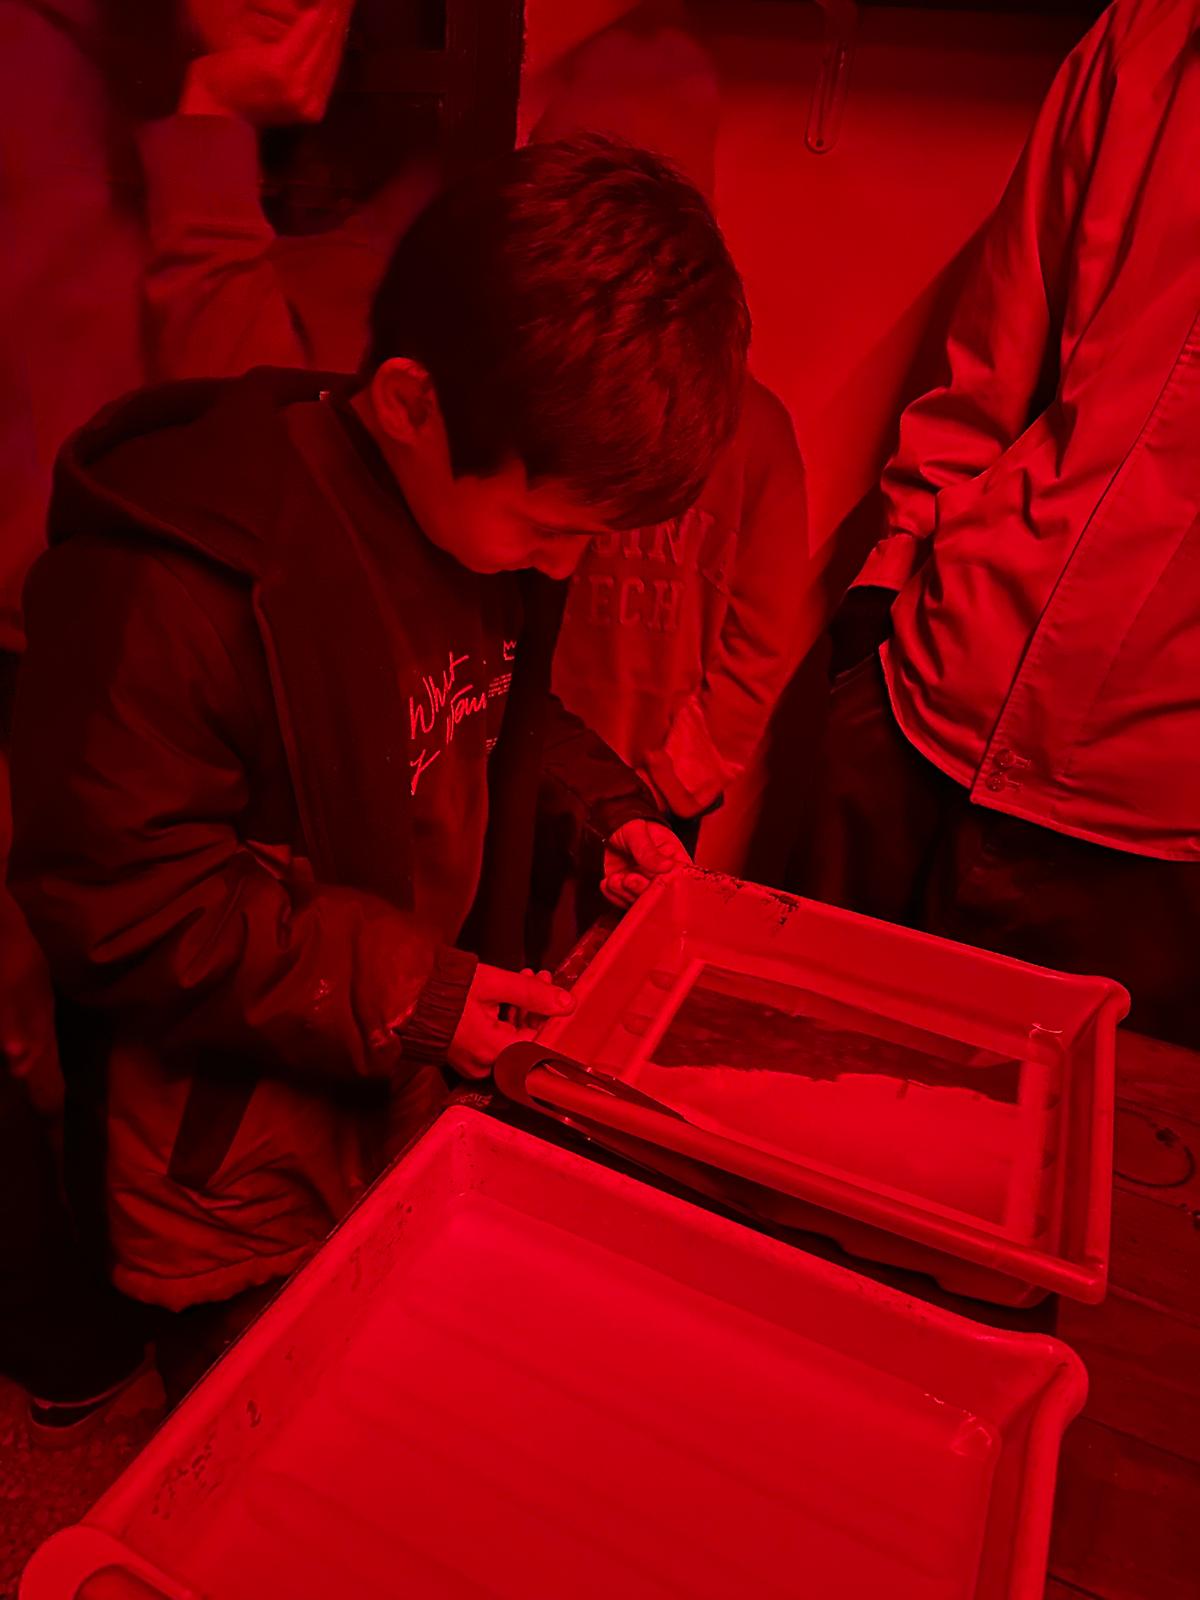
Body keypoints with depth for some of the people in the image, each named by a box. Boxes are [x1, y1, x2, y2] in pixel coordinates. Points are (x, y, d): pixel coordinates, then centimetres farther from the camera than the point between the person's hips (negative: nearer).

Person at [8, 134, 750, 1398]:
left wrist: (607, 802, -4)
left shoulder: (495, 494, -5)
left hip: (442, 1080, 6)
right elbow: (119, 896, -23)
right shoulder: (166, 588, -28)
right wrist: (397, 989, -23)